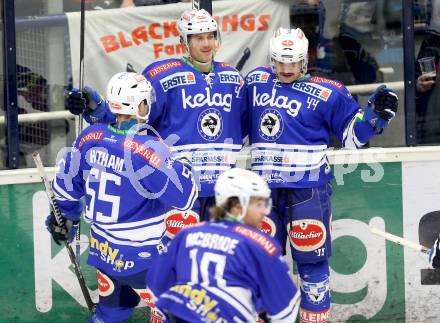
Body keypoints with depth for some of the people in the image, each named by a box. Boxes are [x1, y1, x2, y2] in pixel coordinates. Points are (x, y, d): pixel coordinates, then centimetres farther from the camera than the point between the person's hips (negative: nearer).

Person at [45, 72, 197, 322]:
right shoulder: (148, 149, -25)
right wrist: (182, 167, -5)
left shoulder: (91, 138, -3)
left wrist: (65, 217, 29)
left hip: (103, 249, 7)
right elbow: (185, 197, -24)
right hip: (139, 258, -7)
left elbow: (66, 183, 11)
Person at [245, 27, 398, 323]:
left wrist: (376, 116, -14)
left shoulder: (326, 93, -4)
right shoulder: (256, 82, 8)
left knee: (311, 256, -1)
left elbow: (353, 134, 1)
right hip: (264, 186, 4)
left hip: (307, 189, -4)